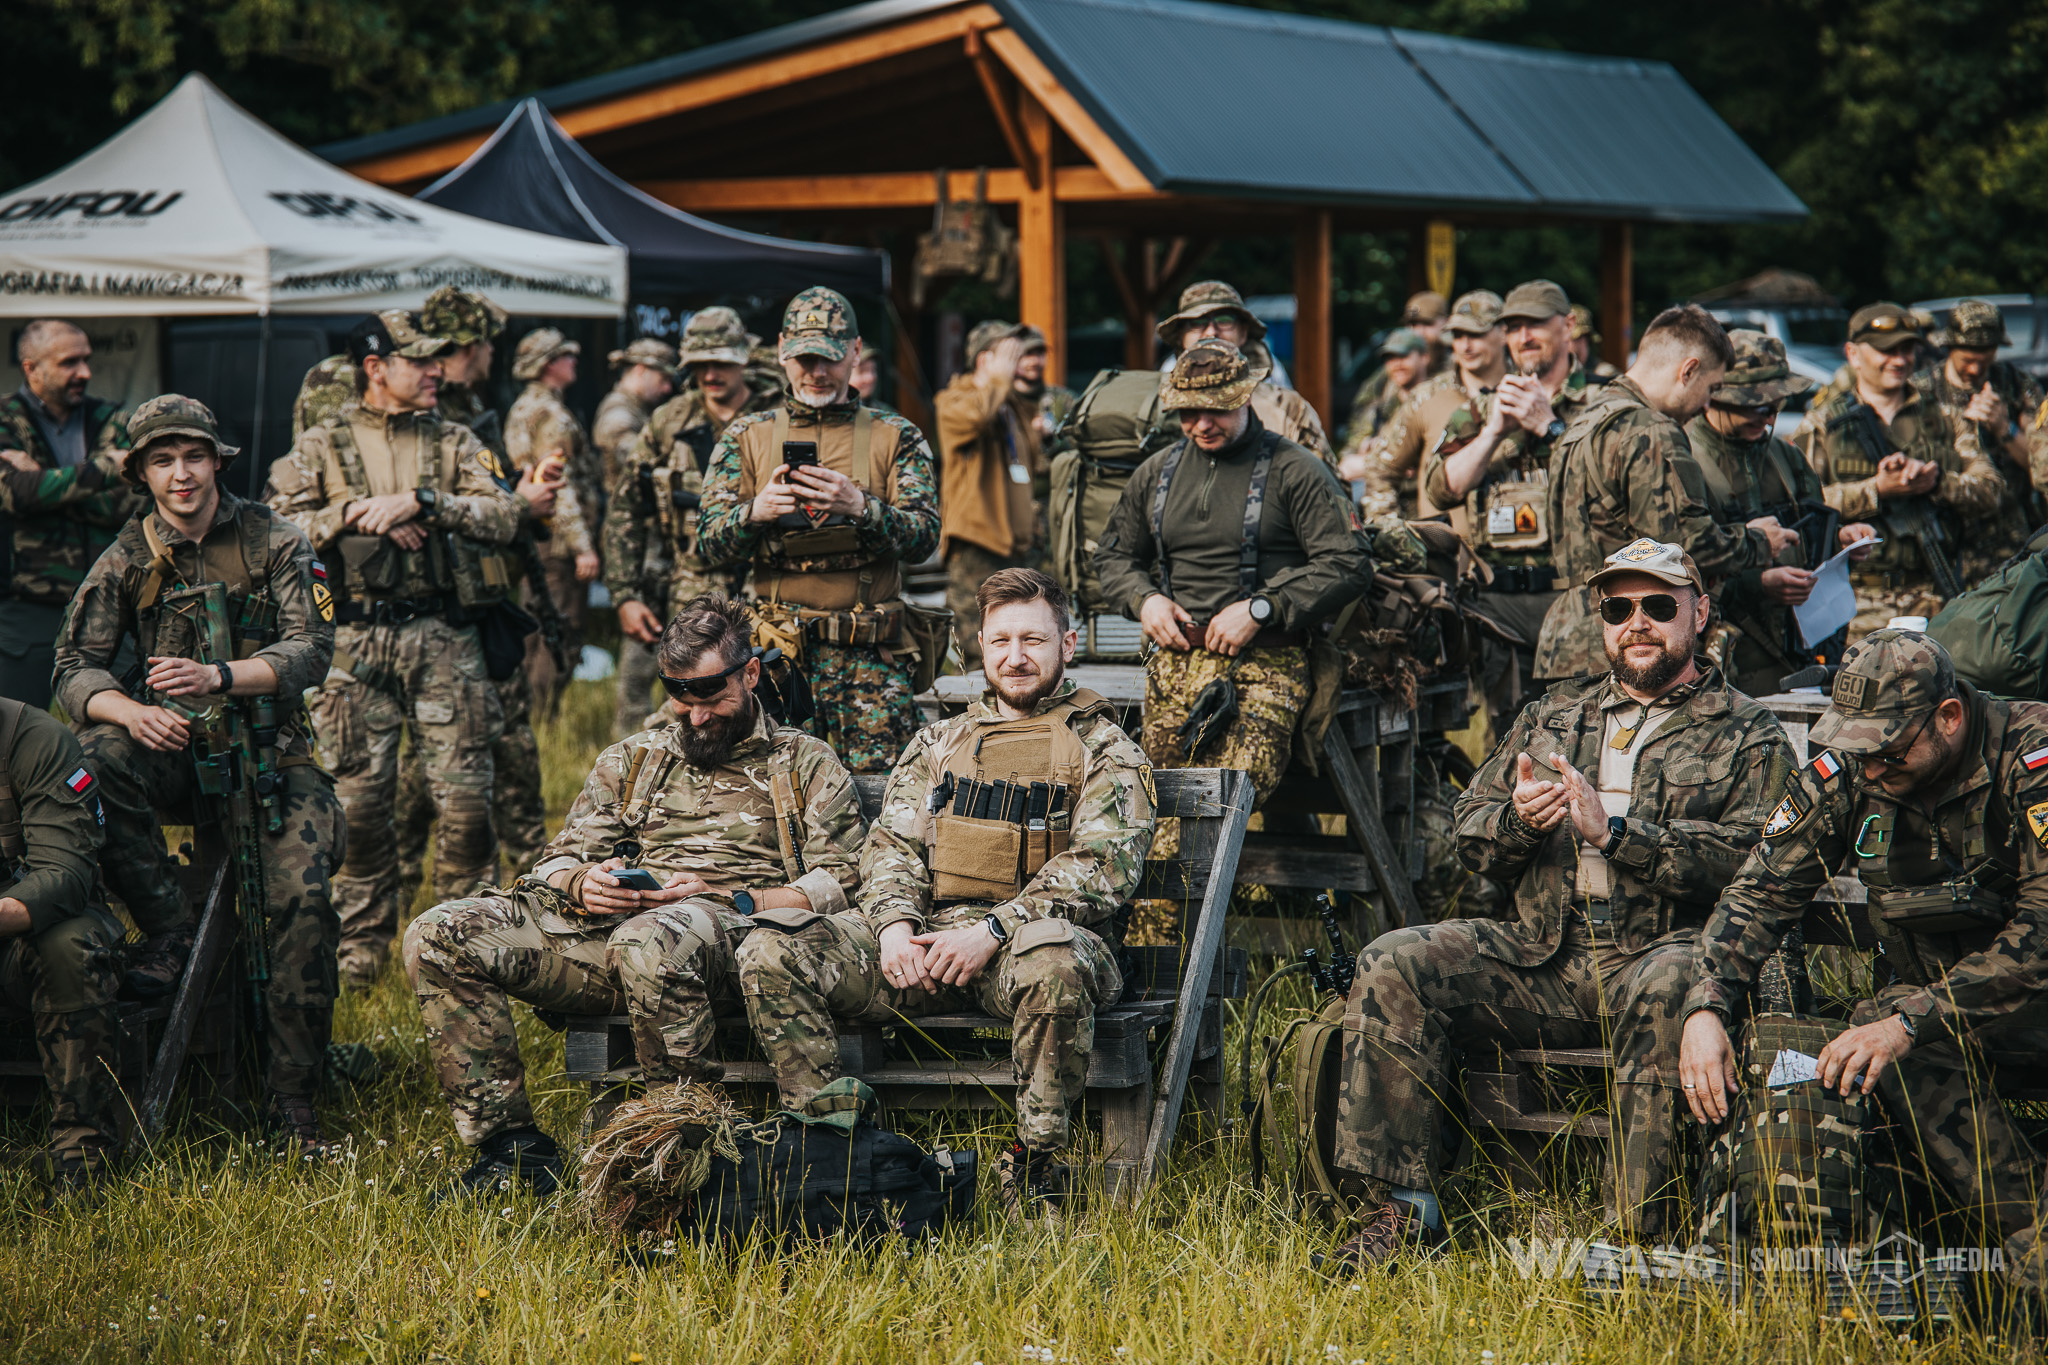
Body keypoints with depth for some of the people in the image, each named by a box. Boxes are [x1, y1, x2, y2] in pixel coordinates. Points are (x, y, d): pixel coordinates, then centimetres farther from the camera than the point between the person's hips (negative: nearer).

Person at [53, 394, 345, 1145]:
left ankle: (293, 1097, -14)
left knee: (303, 899, -22)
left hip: (269, 748, -1)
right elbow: (76, 665, 0)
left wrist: (217, 676, -24)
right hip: (174, 747, 1)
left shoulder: (273, 540, 1)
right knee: (96, 758, -34)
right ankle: (169, 931, -23)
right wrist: (131, 711, -23)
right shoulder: (127, 559, 5)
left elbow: (311, 650, -7)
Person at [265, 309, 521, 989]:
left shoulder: (455, 442, 10)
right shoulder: (320, 445, 7)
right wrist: (351, 514, -12)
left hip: (444, 634, 1)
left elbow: (502, 516, -5)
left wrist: (419, 500, -15)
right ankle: (360, 945, 14)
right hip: (356, 639, -1)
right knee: (360, 796, 2)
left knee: (465, 792, -2)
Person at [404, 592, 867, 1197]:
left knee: (649, 944, -44)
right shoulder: (630, 760, 27)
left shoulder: (807, 765, 16)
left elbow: (843, 885, 3)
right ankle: (511, 1145, -18)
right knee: (436, 938, -17)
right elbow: (557, 862, 23)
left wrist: (731, 901, -12)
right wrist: (583, 885, -4)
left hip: (736, 930, -5)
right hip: (605, 921, 5)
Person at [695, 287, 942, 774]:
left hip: (872, 657, -1)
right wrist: (754, 512, -17)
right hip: (776, 651, 1)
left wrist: (859, 507, -22)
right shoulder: (745, 438, 11)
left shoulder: (896, 438, 9)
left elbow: (923, 536, -4)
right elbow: (709, 546, 4)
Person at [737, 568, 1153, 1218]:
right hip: (924, 935, 4)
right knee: (770, 954, -17)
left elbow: (1106, 865, -5)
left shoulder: (1101, 748, 9)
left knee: (1052, 963, -42)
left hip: (1030, 934, -4)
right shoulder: (938, 742, 25)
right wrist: (894, 925, -8)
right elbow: (891, 845, 16)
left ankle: (1037, 1161, -24)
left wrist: (993, 931, -18)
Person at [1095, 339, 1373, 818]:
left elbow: (1348, 564, -7)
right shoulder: (1157, 473, 18)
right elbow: (1113, 555, 29)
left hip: (1265, 665, -5)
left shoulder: (1294, 472, 1)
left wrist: (1260, 608, -13)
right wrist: (1144, 599, 6)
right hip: (1174, 662, 5)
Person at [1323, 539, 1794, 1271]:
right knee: (1393, 967, -16)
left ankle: (1636, 1233, -37)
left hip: (1663, 946, -4)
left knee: (1663, 994, -40)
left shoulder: (1748, 736, 9)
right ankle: (1404, 1210, -16)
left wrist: (1614, 832, -17)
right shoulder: (1553, 714, 24)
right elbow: (1469, 832, 21)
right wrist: (1517, 819, -4)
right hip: (1543, 954, 5)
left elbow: (1750, 856, -9)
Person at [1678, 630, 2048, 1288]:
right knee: (1893, 1051, -30)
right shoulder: (1845, 775, -3)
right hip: (1931, 992, 4)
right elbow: (1759, 894, 0)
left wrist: (1910, 1021, -33)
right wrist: (1706, 1009, -18)